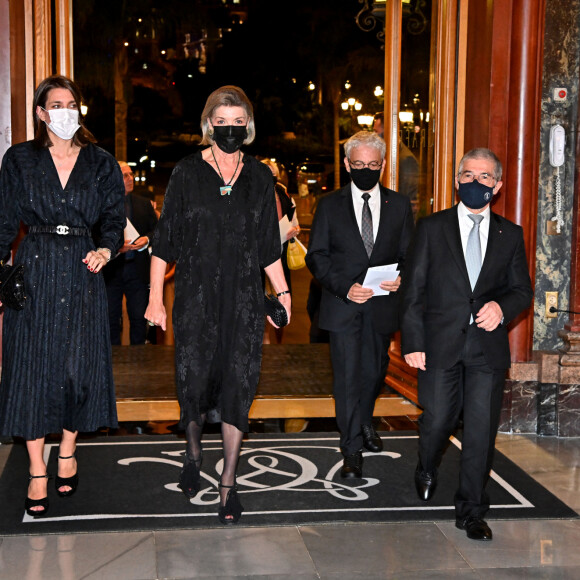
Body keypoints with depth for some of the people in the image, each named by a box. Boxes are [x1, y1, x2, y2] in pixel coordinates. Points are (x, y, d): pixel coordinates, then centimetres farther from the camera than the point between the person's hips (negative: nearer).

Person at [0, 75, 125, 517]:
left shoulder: (101, 162, 6)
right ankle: (37, 472, 8)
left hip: (82, 271, 1)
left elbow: (115, 220, 8)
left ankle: (68, 452, 25)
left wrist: (106, 250, -11)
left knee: (80, 364, 5)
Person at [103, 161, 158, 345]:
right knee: (111, 319, 6)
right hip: (111, 269, -2)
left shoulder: (144, 204, 12)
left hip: (138, 269, 3)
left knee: (139, 319, 6)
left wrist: (147, 239, -9)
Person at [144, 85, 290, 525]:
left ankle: (228, 481, 10)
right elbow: (165, 240, 0)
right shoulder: (187, 173, -1)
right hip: (197, 295, -1)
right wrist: (155, 298, -4)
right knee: (195, 377, 5)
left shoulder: (260, 177, 6)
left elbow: (269, 245, 12)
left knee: (239, 383, 0)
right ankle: (194, 453, 35)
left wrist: (283, 291, 7)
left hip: (244, 298, 1)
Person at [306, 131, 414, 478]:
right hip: (343, 305, -2)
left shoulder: (399, 205, 6)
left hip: (382, 305, 3)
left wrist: (401, 278, -15)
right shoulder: (330, 206, 2)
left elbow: (410, 254, 7)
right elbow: (317, 256, -1)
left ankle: (365, 423, 45)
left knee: (375, 371, 17)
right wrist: (345, 287, -16)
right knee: (348, 375, -3)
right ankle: (352, 449, 8)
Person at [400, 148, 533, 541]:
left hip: (488, 346, 1)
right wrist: (413, 342, -6)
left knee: (482, 430, 2)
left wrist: (502, 307, -11)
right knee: (438, 421, 4)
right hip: (441, 344, -1)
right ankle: (427, 470, 39)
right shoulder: (432, 228, 5)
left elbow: (522, 289, 12)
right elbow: (413, 290, 2)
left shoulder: (510, 235, 10)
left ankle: (471, 511, 17)